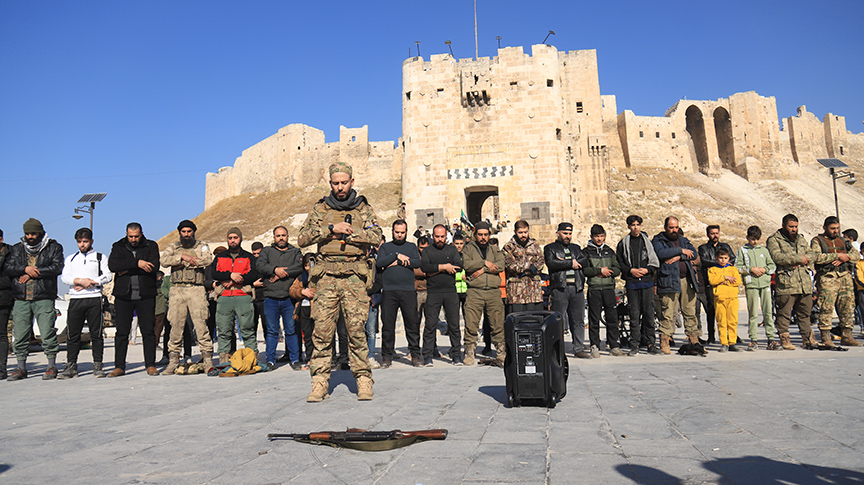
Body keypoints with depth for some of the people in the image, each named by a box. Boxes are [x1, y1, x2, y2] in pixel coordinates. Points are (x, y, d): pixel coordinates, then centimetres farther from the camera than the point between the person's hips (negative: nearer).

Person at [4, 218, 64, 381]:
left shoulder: (54, 247, 6)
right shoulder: (17, 249, 17)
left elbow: (57, 267, -7)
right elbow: (7, 268, 6)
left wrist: (33, 273, -10)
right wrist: (25, 269, -11)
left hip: (44, 299, -4)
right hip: (21, 300, 4)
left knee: (48, 334, -5)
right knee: (20, 335, 6)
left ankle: (52, 366, 4)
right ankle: (21, 368, 17)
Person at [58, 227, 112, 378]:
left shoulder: (100, 257, 14)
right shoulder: (70, 259, 21)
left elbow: (108, 276, 2)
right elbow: (64, 277, 7)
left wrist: (91, 282, -10)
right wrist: (80, 281, -11)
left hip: (94, 299, -2)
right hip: (75, 299, 2)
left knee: (96, 334, -3)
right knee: (73, 334, 1)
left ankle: (98, 366, 0)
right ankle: (71, 366, 6)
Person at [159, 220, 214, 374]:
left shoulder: (202, 246, 11)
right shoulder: (173, 247, 18)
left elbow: (208, 260, -10)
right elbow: (164, 259, -2)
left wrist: (184, 263, -7)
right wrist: (183, 256, -13)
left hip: (196, 290, -2)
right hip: (177, 290, 2)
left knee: (201, 324, -9)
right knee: (176, 325, 3)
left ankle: (207, 361, -5)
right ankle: (173, 361, 12)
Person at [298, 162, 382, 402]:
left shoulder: (363, 208, 11)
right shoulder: (320, 208, 13)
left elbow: (376, 237, -3)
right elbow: (302, 239, 4)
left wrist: (345, 233, -9)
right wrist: (331, 228, -8)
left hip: (354, 276, -1)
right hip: (326, 277, 1)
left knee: (357, 329, -3)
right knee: (322, 330, -1)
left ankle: (363, 381, 7)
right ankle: (319, 383, 6)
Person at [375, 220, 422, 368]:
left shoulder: (412, 247, 17)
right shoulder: (385, 247, 16)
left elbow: (417, 263, -1)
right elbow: (379, 263, -2)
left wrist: (397, 262, -5)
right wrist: (397, 255, -6)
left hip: (408, 290, 0)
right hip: (389, 290, 0)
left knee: (412, 323, -1)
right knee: (388, 324, 1)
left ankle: (415, 354, 8)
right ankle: (387, 356, 10)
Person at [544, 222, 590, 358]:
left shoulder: (576, 248, 22)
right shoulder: (550, 248, 9)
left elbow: (585, 260, 5)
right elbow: (551, 263, -9)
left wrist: (569, 262, -8)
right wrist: (571, 263, -6)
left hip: (577, 288, 4)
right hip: (560, 288, -4)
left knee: (579, 320, 5)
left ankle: (579, 349, 14)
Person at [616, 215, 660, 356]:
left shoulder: (647, 241, 10)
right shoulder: (623, 243, 8)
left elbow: (655, 262, 11)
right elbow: (619, 263, 6)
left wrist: (647, 270, -7)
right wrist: (631, 270, -8)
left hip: (647, 281, 1)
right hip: (631, 283, -1)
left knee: (649, 313, 0)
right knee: (634, 314, 0)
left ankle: (651, 344, 8)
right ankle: (634, 345, 5)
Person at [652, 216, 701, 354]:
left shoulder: (683, 240, 21)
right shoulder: (658, 241, 6)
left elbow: (693, 254, 6)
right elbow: (662, 253, -14)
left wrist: (678, 257, -9)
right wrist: (681, 251, -9)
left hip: (687, 281, 5)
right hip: (668, 281, -5)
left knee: (690, 312, 6)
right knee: (667, 314, -7)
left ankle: (694, 341, 14)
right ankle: (664, 342, -2)